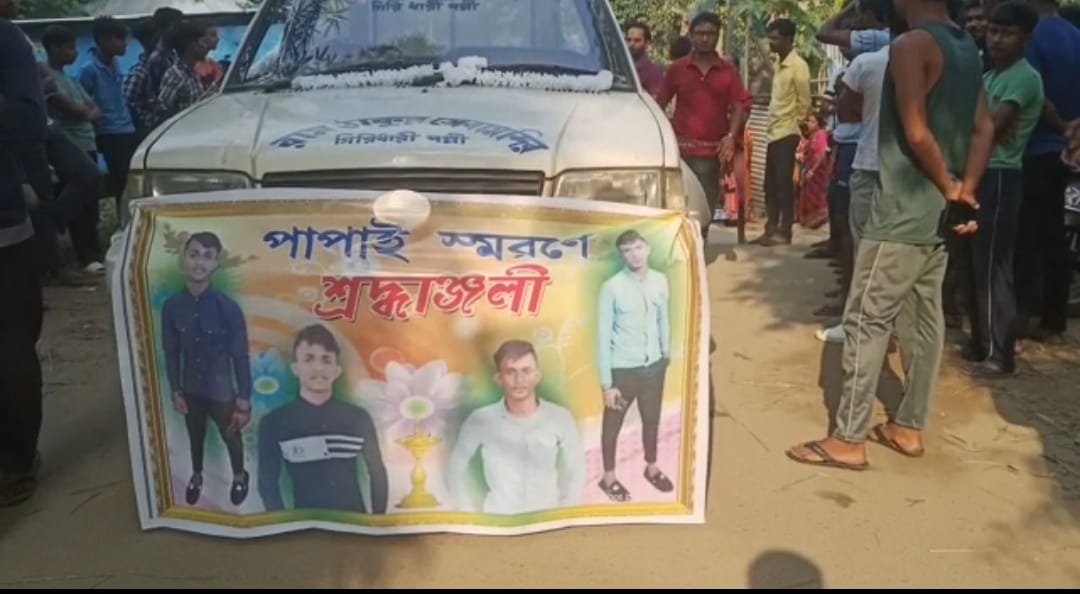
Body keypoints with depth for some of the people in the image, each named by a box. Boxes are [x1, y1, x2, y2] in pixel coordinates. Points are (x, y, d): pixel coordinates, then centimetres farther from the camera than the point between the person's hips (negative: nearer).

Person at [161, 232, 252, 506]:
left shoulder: (228, 308, -23)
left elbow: (240, 357, -15)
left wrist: (244, 400, -11)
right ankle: (196, 475, 55)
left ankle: (239, 477, 50)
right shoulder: (172, 306, -15)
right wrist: (176, 391, 2)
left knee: (231, 436, 21)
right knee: (195, 435, 27)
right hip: (190, 389, 2)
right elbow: (171, 352, -2)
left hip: (222, 391, -2)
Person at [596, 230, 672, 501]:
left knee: (652, 419, 21)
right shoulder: (611, 287, -18)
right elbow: (603, 336, -15)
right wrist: (606, 383, -15)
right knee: (613, 423, 14)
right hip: (622, 369, -4)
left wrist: (666, 354, 17)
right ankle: (609, 476, 34)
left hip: (654, 365, 4)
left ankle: (651, 467, 45)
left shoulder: (660, 281, -4)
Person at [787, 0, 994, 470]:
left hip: (902, 212, -9)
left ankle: (848, 440, 0)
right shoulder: (967, 48, 14)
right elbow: (984, 128, 11)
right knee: (924, 320, 12)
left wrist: (950, 188, -7)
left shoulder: (911, 45, -13)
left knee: (866, 321, -4)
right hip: (938, 214, 9)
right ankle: (908, 427, 21)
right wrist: (965, 192, 3)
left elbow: (916, 134, -20)